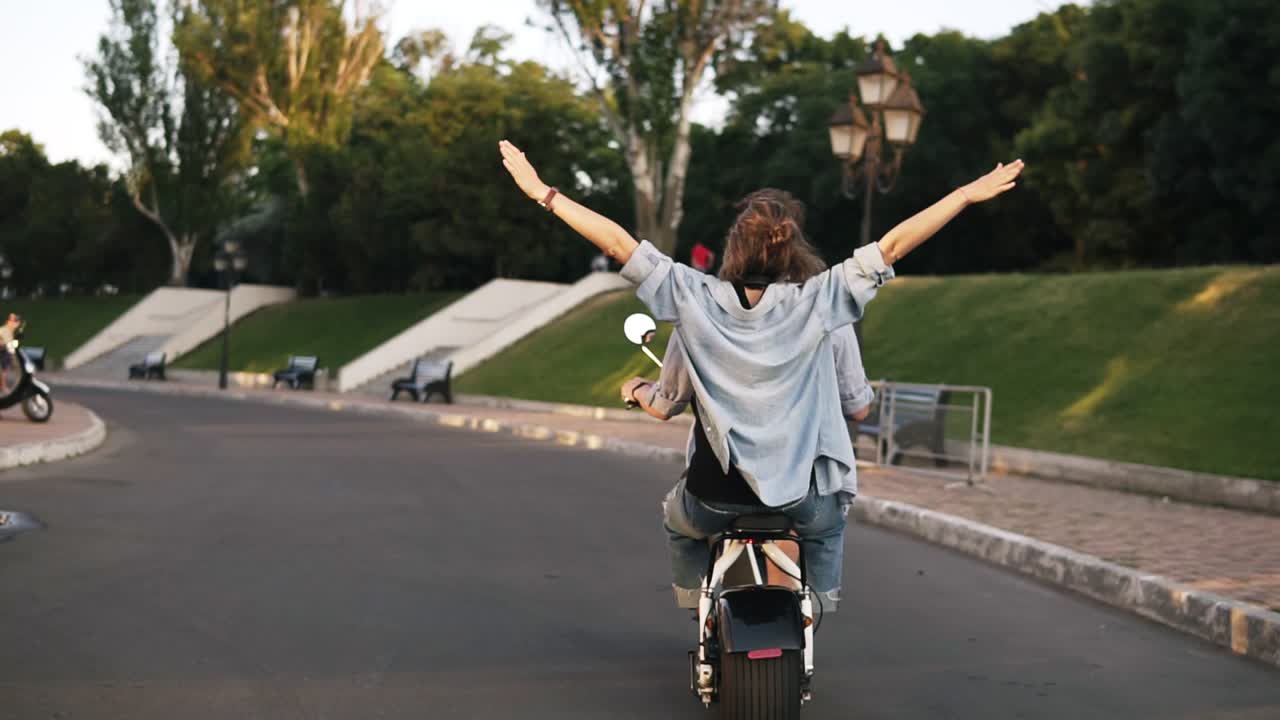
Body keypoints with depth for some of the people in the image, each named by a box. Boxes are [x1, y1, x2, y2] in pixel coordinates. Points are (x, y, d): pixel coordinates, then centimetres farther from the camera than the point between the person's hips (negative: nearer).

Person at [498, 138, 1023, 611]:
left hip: (716, 490, 0)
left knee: (679, 520, 36)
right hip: (800, 489, 0)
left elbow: (618, 244, -11)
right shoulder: (816, 300, -13)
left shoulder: (695, 297, -10)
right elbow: (893, 245, -13)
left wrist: (543, 193, -4)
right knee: (829, 526, 36)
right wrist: (969, 195, -7)